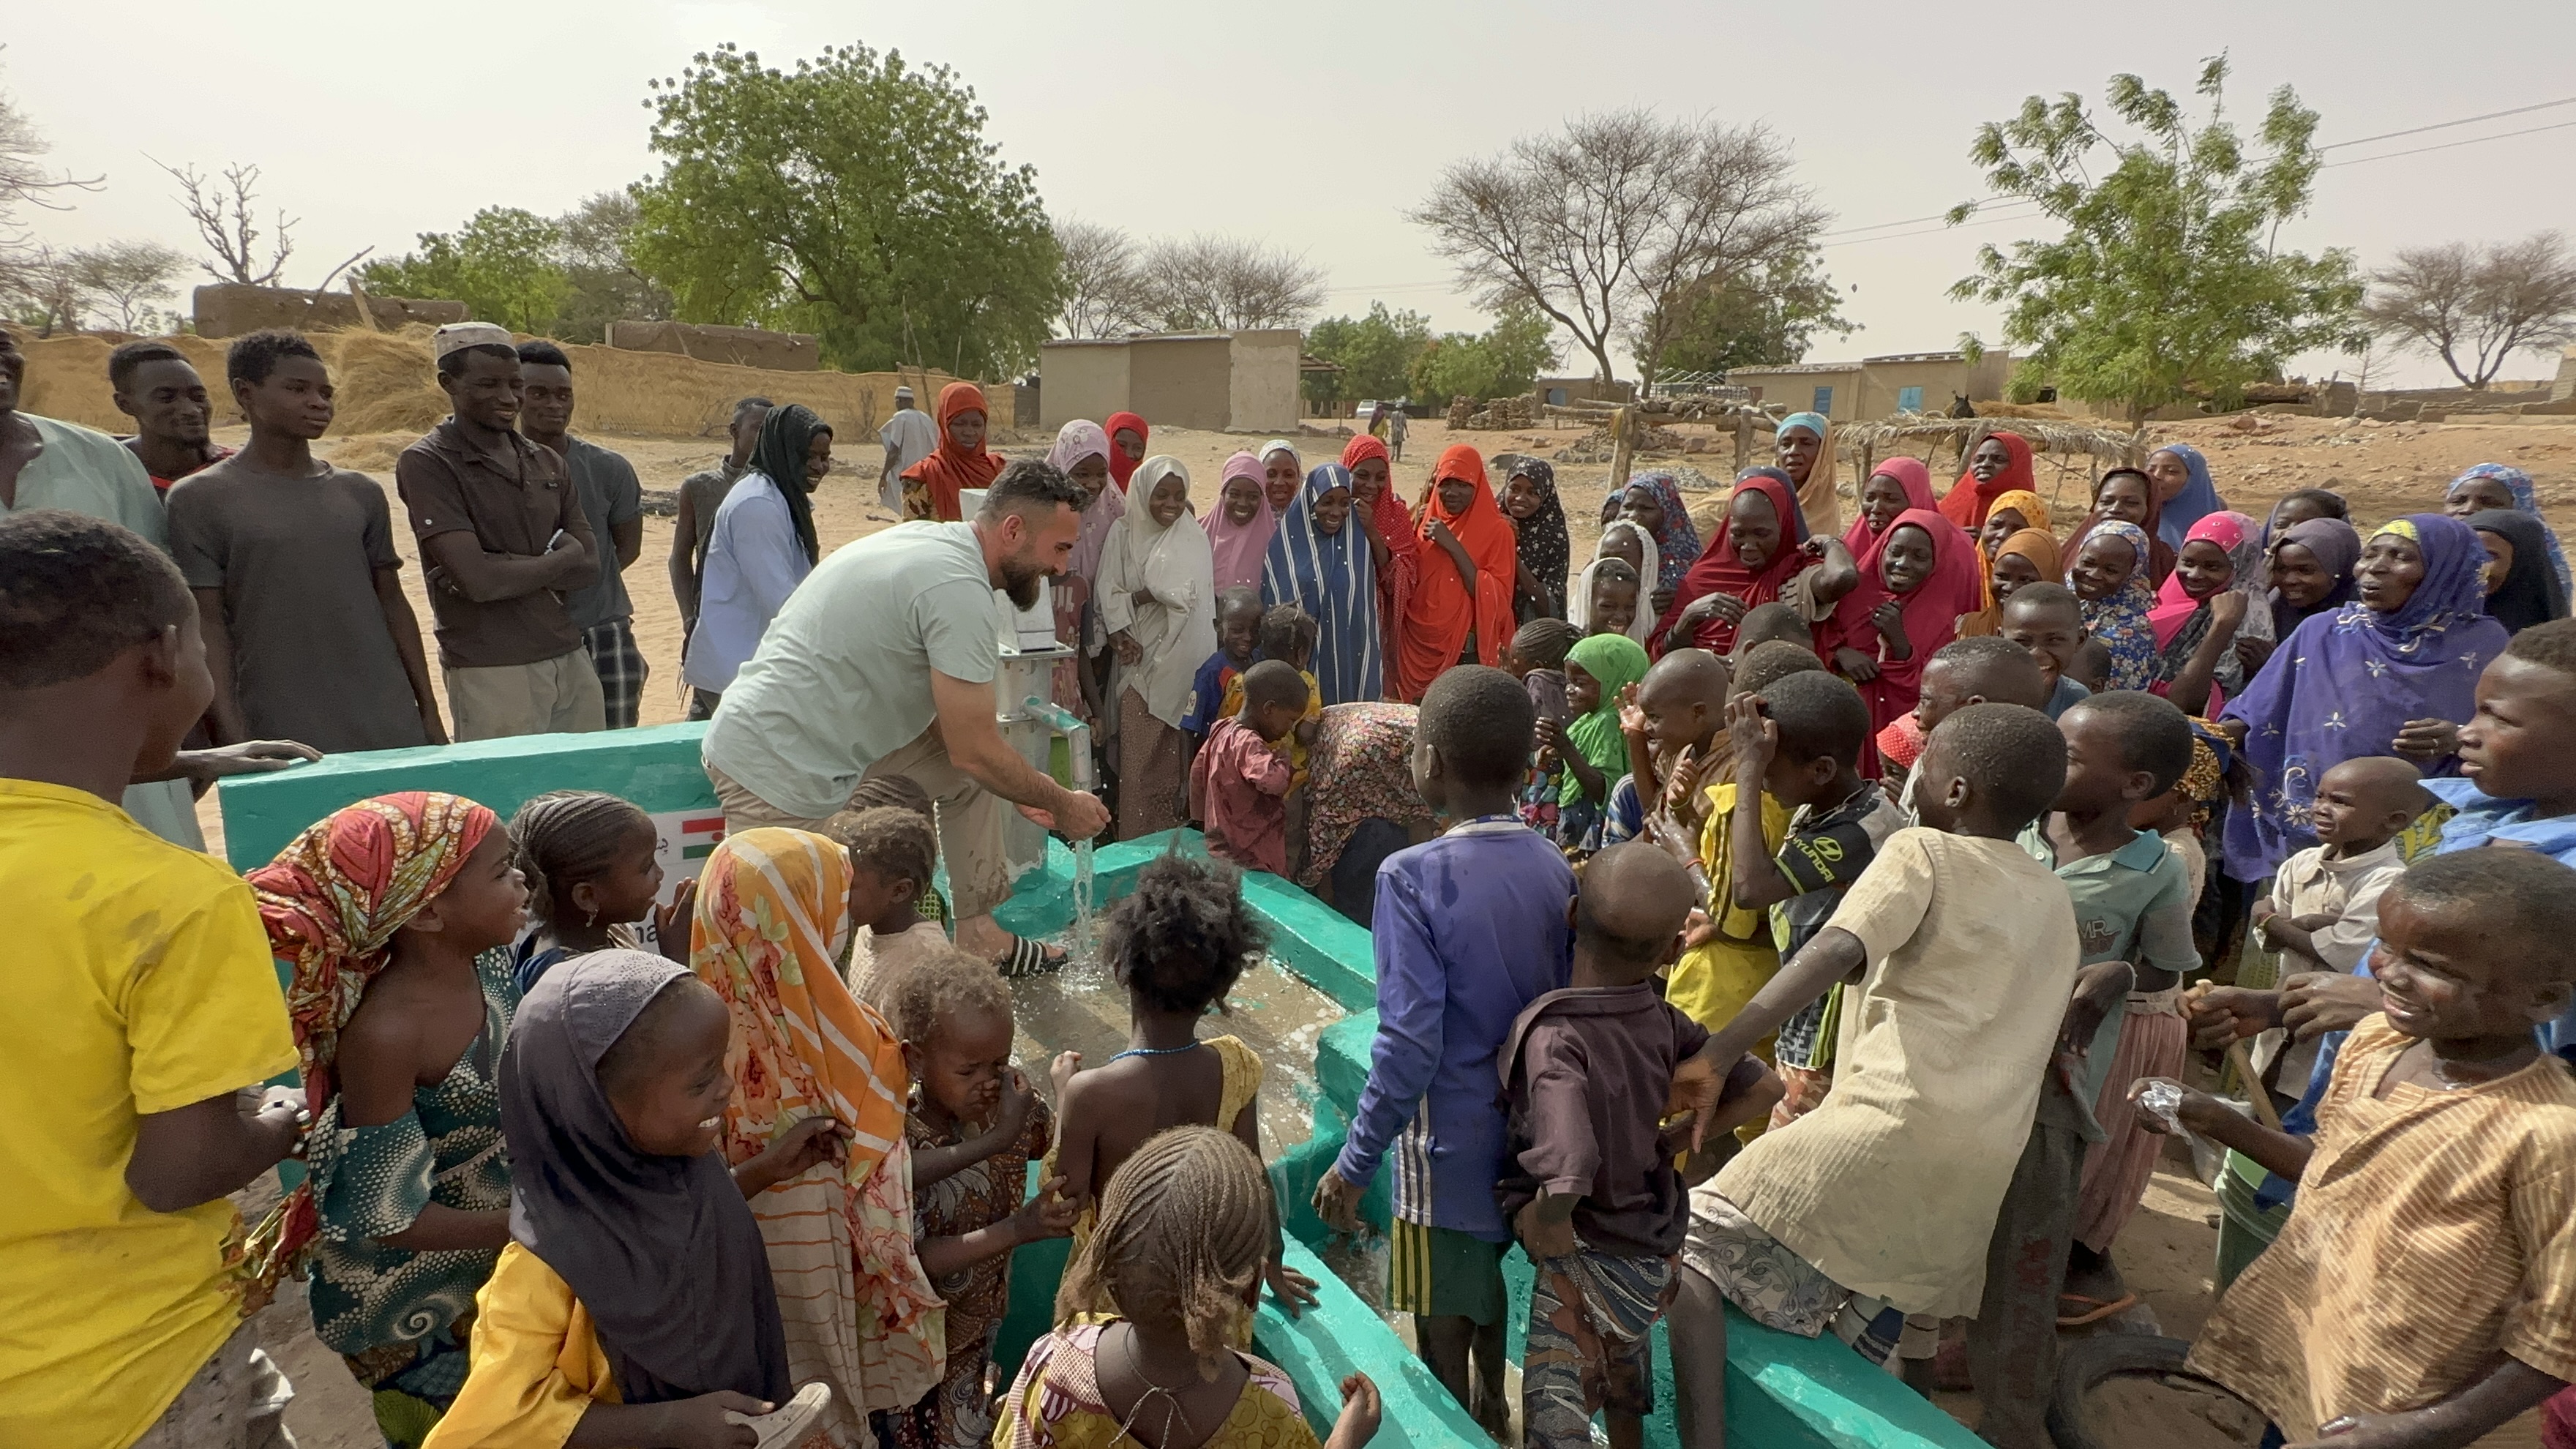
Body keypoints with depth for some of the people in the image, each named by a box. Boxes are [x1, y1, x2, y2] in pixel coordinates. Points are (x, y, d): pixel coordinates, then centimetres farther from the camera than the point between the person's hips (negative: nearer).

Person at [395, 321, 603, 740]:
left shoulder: (548, 461, 13)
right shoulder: (427, 463, -6)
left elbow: (590, 567, 4)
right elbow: (477, 579, -16)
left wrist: (505, 568, -10)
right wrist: (561, 559, -2)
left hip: (572, 662, 5)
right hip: (492, 675, -5)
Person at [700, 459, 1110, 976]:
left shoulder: (932, 539, 8)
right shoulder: (960, 589, -22)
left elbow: (947, 724, 15)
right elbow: (974, 751, -18)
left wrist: (1026, 790, 11)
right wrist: (1064, 804, -3)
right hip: (781, 769, -10)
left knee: (972, 776, 12)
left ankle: (978, 935, 19)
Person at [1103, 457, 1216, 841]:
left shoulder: (1193, 539, -1)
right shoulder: (1123, 533, 5)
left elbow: (1187, 595, -13)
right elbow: (1108, 593, 1)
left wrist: (1135, 597, -5)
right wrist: (1119, 635, -13)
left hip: (1178, 661, -2)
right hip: (1136, 657, 2)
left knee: (1175, 752, -3)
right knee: (1136, 753, 1)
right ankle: (1135, 840, 9)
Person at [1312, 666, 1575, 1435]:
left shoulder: (1414, 877, -24)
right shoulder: (1556, 868, -6)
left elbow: (1409, 1043, -25)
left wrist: (1354, 1163, -14)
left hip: (1448, 1139, -6)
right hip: (1526, 1130, 7)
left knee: (1443, 1313, 15)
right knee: (1487, 1270, 29)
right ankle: (1490, 1409, 50)